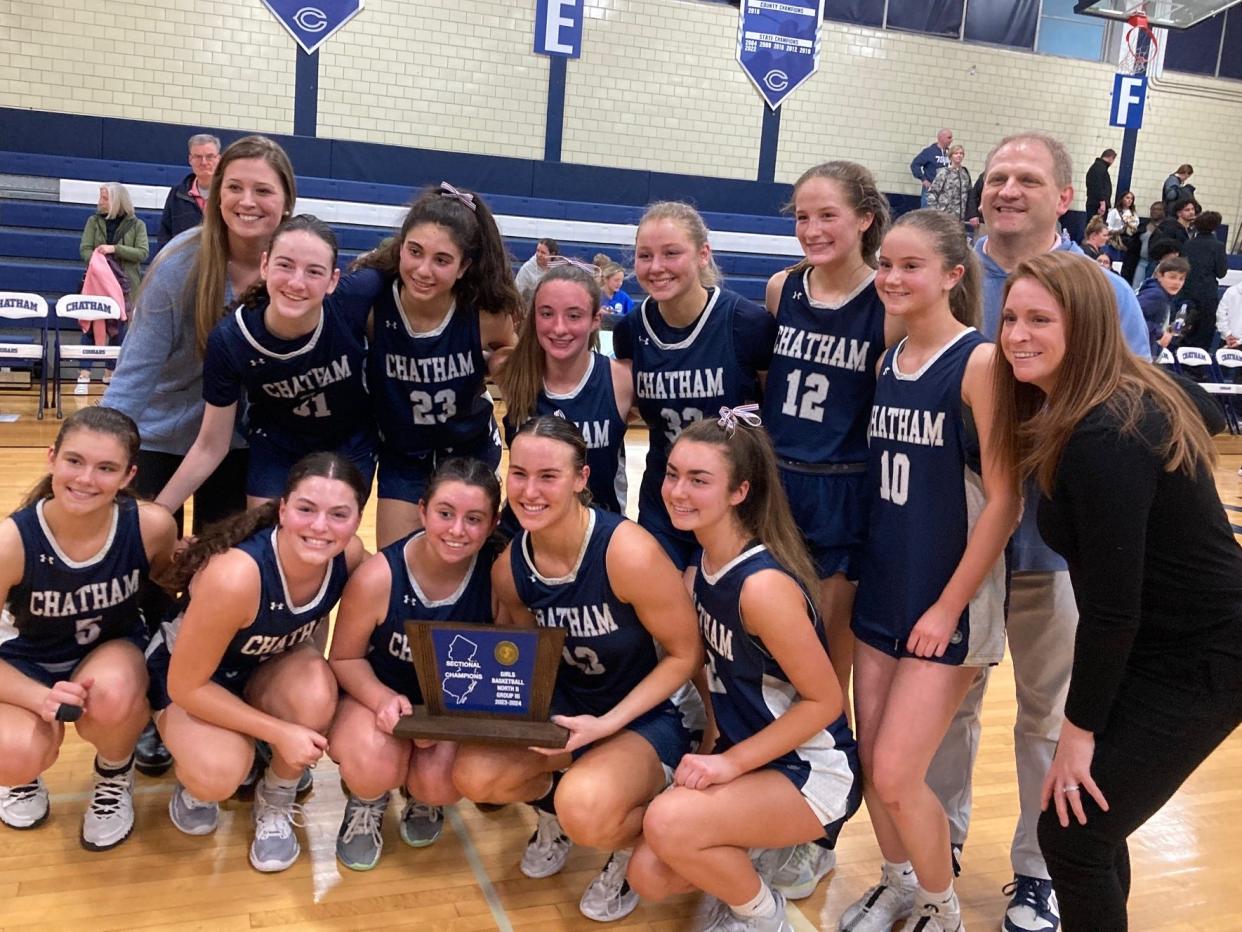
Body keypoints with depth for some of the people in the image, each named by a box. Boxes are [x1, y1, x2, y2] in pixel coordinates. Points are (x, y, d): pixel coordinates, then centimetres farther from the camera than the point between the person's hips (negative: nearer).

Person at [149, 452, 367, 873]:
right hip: (188, 677, -4)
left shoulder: (350, 556, -23)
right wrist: (279, 733, -26)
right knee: (219, 777, -32)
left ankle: (275, 805, -1)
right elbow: (185, 685, -26)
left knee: (316, 691, -30)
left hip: (268, 669, 4)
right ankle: (195, 781, 8)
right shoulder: (234, 576, -38)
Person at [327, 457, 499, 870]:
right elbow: (345, 658, -8)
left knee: (440, 782, -27)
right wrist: (384, 699, -29)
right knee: (373, 768, -32)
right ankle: (367, 803, 10)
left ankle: (422, 798, 16)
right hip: (376, 693, -1)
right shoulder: (378, 577, -24)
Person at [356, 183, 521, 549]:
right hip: (401, 452, 0)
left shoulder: (487, 313, -24)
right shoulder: (371, 303, -26)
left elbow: (511, 353, -1)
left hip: (470, 448, 0)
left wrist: (491, 366, -20)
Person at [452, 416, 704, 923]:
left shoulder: (629, 552, -27)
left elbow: (686, 654, -17)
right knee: (475, 775, -20)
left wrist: (607, 723, -23)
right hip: (562, 708, 5)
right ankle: (553, 803, 15)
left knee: (586, 810, -34)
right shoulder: (509, 567, -9)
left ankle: (634, 845, 5)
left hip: (647, 719, -5)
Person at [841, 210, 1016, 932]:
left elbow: (1004, 499, -16)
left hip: (949, 601, -6)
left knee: (896, 776, -4)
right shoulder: (887, 362, 7)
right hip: (882, 589, 6)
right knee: (872, 760, 11)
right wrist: (870, 570, 11)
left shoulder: (979, 362, -14)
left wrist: (949, 607, -15)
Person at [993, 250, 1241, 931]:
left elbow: (1112, 608, -26)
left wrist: (1080, 727, -16)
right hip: (1167, 644, 9)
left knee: (1070, 834, -4)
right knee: (1093, 816, 17)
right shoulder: (1138, 388, -1)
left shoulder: (1103, 439, -29)